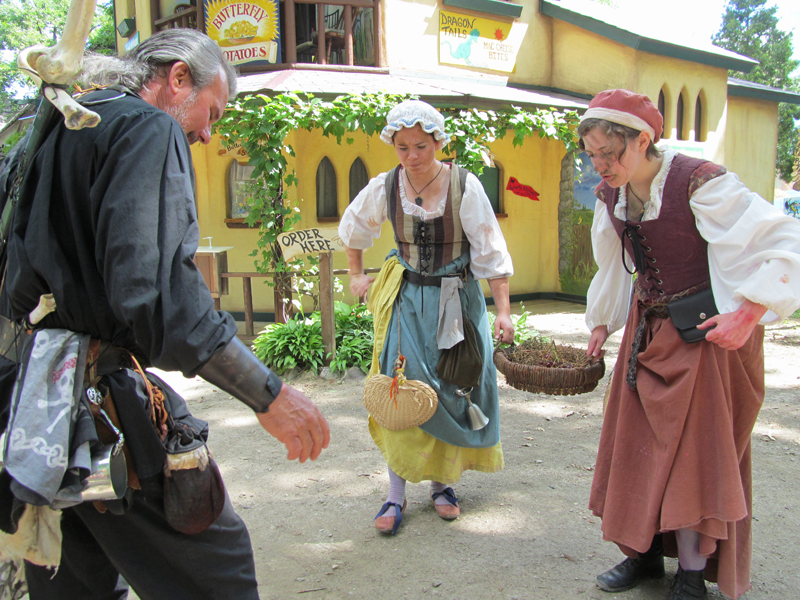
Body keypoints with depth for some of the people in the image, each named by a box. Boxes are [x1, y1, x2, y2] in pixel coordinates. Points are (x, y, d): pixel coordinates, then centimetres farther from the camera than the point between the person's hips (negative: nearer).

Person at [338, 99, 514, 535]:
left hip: (457, 300, -1)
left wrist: (503, 311, -16)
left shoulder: (464, 187, -13)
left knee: (453, 392, 5)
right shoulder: (383, 188, -5)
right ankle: (396, 494, 4)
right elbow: (352, 229, 15)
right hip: (407, 301, 1)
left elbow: (491, 252, -12)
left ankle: (442, 483, 23)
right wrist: (356, 276, 13)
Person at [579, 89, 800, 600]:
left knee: (697, 450, -2)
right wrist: (603, 325, 20)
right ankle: (646, 554, 25)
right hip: (648, 328, 7)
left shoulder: (700, 183, -21)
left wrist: (748, 315, -25)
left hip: (709, 330, -7)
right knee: (639, 442, 10)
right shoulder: (611, 195, 0)